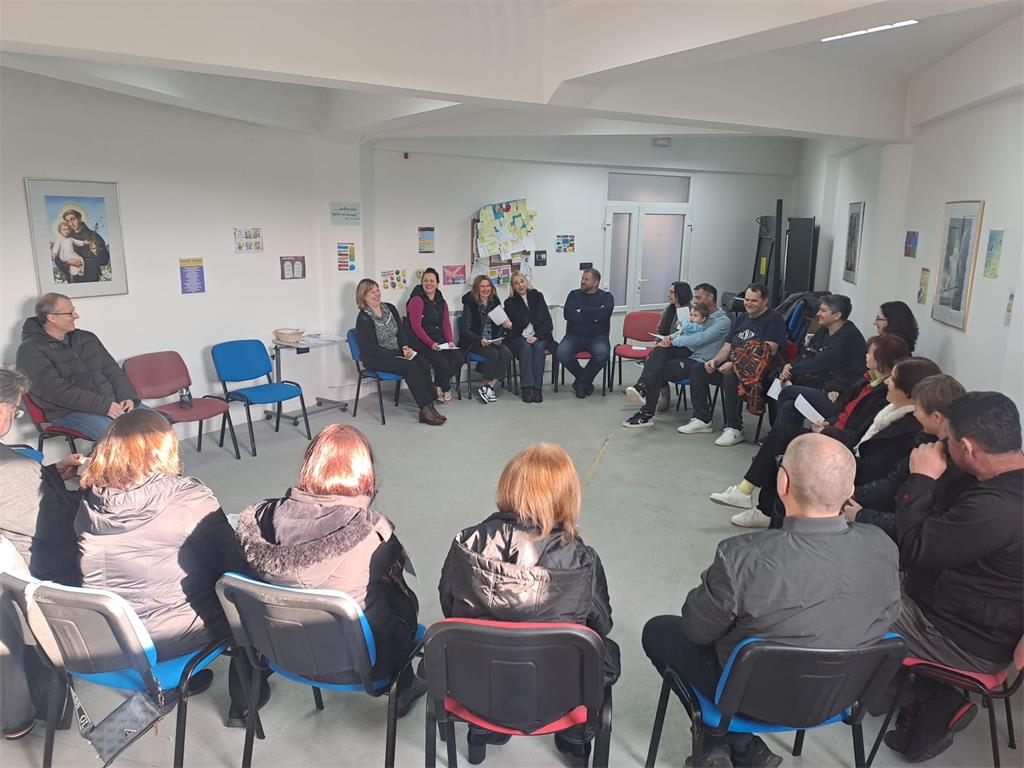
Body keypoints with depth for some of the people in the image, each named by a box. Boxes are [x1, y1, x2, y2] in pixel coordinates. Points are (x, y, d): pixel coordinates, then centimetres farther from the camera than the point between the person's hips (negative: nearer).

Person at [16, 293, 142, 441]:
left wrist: (127, 397, -4)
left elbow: (112, 369, 17)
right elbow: (56, 391, -13)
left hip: (111, 402, 7)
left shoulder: (86, 338, 17)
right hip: (69, 412, -6)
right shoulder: (30, 351, -3)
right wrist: (103, 406, -21)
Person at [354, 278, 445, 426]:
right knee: (410, 367, -29)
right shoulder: (363, 319, -12)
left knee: (422, 362, -21)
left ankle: (428, 407, -24)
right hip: (375, 360, -6)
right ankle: (426, 409, -26)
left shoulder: (390, 308, 9)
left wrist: (405, 347, -10)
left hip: (397, 352, 6)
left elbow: (401, 331, 12)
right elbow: (372, 350, -16)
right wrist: (400, 353, -18)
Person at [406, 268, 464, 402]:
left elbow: (446, 323, 13)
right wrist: (431, 343, -22)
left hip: (439, 341, 7)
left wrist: (450, 340, -6)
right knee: (442, 362, -27)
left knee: (459, 357, -16)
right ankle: (445, 390, 2)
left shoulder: (442, 302, 17)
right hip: (420, 342, -7)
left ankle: (438, 385, 2)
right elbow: (416, 326, -14)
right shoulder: (417, 300, -7)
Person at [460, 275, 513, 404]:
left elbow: (500, 324, 12)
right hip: (473, 342, -5)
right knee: (492, 354, -30)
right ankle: (488, 387, -13)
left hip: (493, 340, 5)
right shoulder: (469, 304, -5)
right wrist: (480, 340, -25)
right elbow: (466, 329, -10)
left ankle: (489, 386, -20)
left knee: (507, 353, -24)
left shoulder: (495, 302, 9)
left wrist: (498, 338, -10)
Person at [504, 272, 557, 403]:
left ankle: (537, 388, -35)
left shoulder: (537, 296, 12)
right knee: (526, 347, -32)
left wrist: (537, 336, -11)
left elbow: (546, 320, 3)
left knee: (539, 347, -31)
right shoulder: (510, 302, 12)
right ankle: (527, 388, -38)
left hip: (539, 336, 0)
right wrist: (525, 337, -12)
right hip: (519, 337, 0)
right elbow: (511, 325, 4)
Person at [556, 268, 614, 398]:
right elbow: (568, 314, -6)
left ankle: (581, 382, -9)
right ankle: (585, 380, -3)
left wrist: (581, 311, -9)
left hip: (597, 336, -2)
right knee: (561, 353, -28)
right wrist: (594, 315, -8)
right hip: (575, 335, 2)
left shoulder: (606, 297, 7)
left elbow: (605, 313, -15)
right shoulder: (574, 295, 12)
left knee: (602, 353, -34)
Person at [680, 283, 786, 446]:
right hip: (732, 366, 8)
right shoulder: (742, 318, 22)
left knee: (730, 377, -37)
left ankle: (734, 429, -24)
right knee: (697, 370, -6)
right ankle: (703, 420, -1)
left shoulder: (774, 319, -4)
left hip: (755, 372, -8)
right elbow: (727, 346, 19)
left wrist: (735, 364, -24)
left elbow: (768, 352, -17)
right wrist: (714, 361, -4)